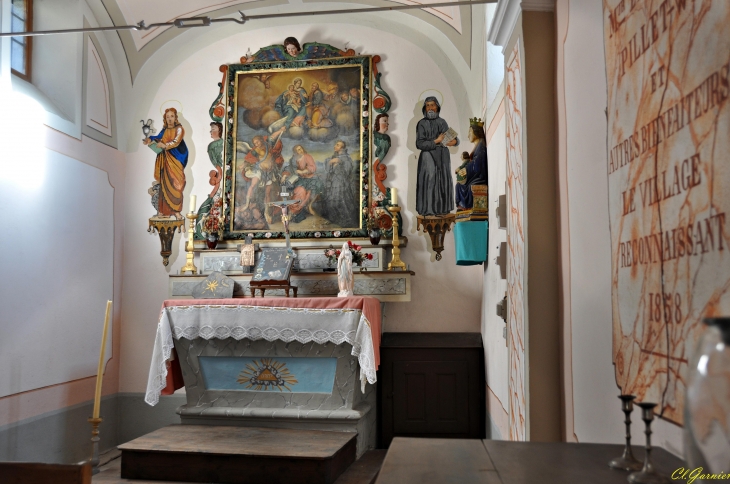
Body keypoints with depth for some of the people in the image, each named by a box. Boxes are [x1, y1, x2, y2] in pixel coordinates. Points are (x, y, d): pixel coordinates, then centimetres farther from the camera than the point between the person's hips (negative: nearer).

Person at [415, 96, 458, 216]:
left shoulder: (442, 122, 9)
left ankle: (442, 208, 13)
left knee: (443, 181, 5)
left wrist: (454, 141, -11)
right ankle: (427, 209, -2)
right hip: (428, 157, -4)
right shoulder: (422, 124, -5)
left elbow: (449, 137, 11)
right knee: (429, 182, -8)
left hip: (443, 156, 5)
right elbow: (419, 144, -12)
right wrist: (436, 141, -16)